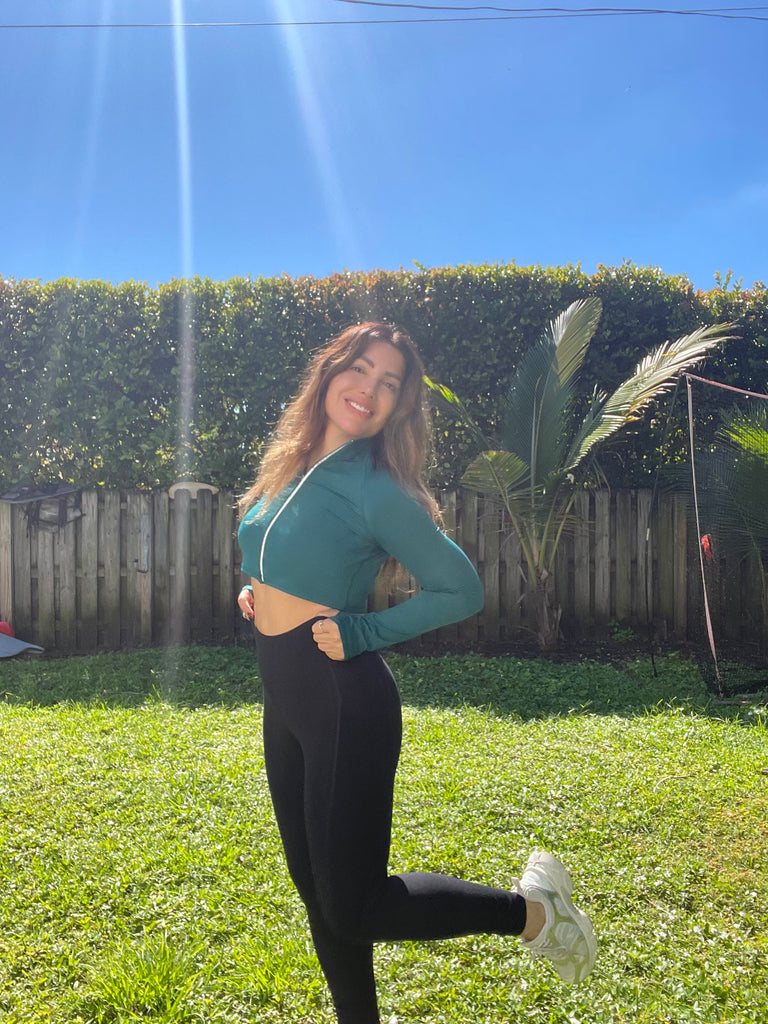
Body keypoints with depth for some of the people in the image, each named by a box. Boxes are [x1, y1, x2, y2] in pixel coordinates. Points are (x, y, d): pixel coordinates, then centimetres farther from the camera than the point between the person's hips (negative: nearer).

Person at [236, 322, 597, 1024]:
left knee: (353, 906, 0)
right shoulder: (289, 466, 7)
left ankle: (531, 908, 17)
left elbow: (461, 590, -11)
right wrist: (261, 595, 7)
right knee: (316, 887, 17)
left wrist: (362, 632, -14)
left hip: (344, 701, -7)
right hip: (283, 700, 8)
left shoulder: (375, 489, -14)